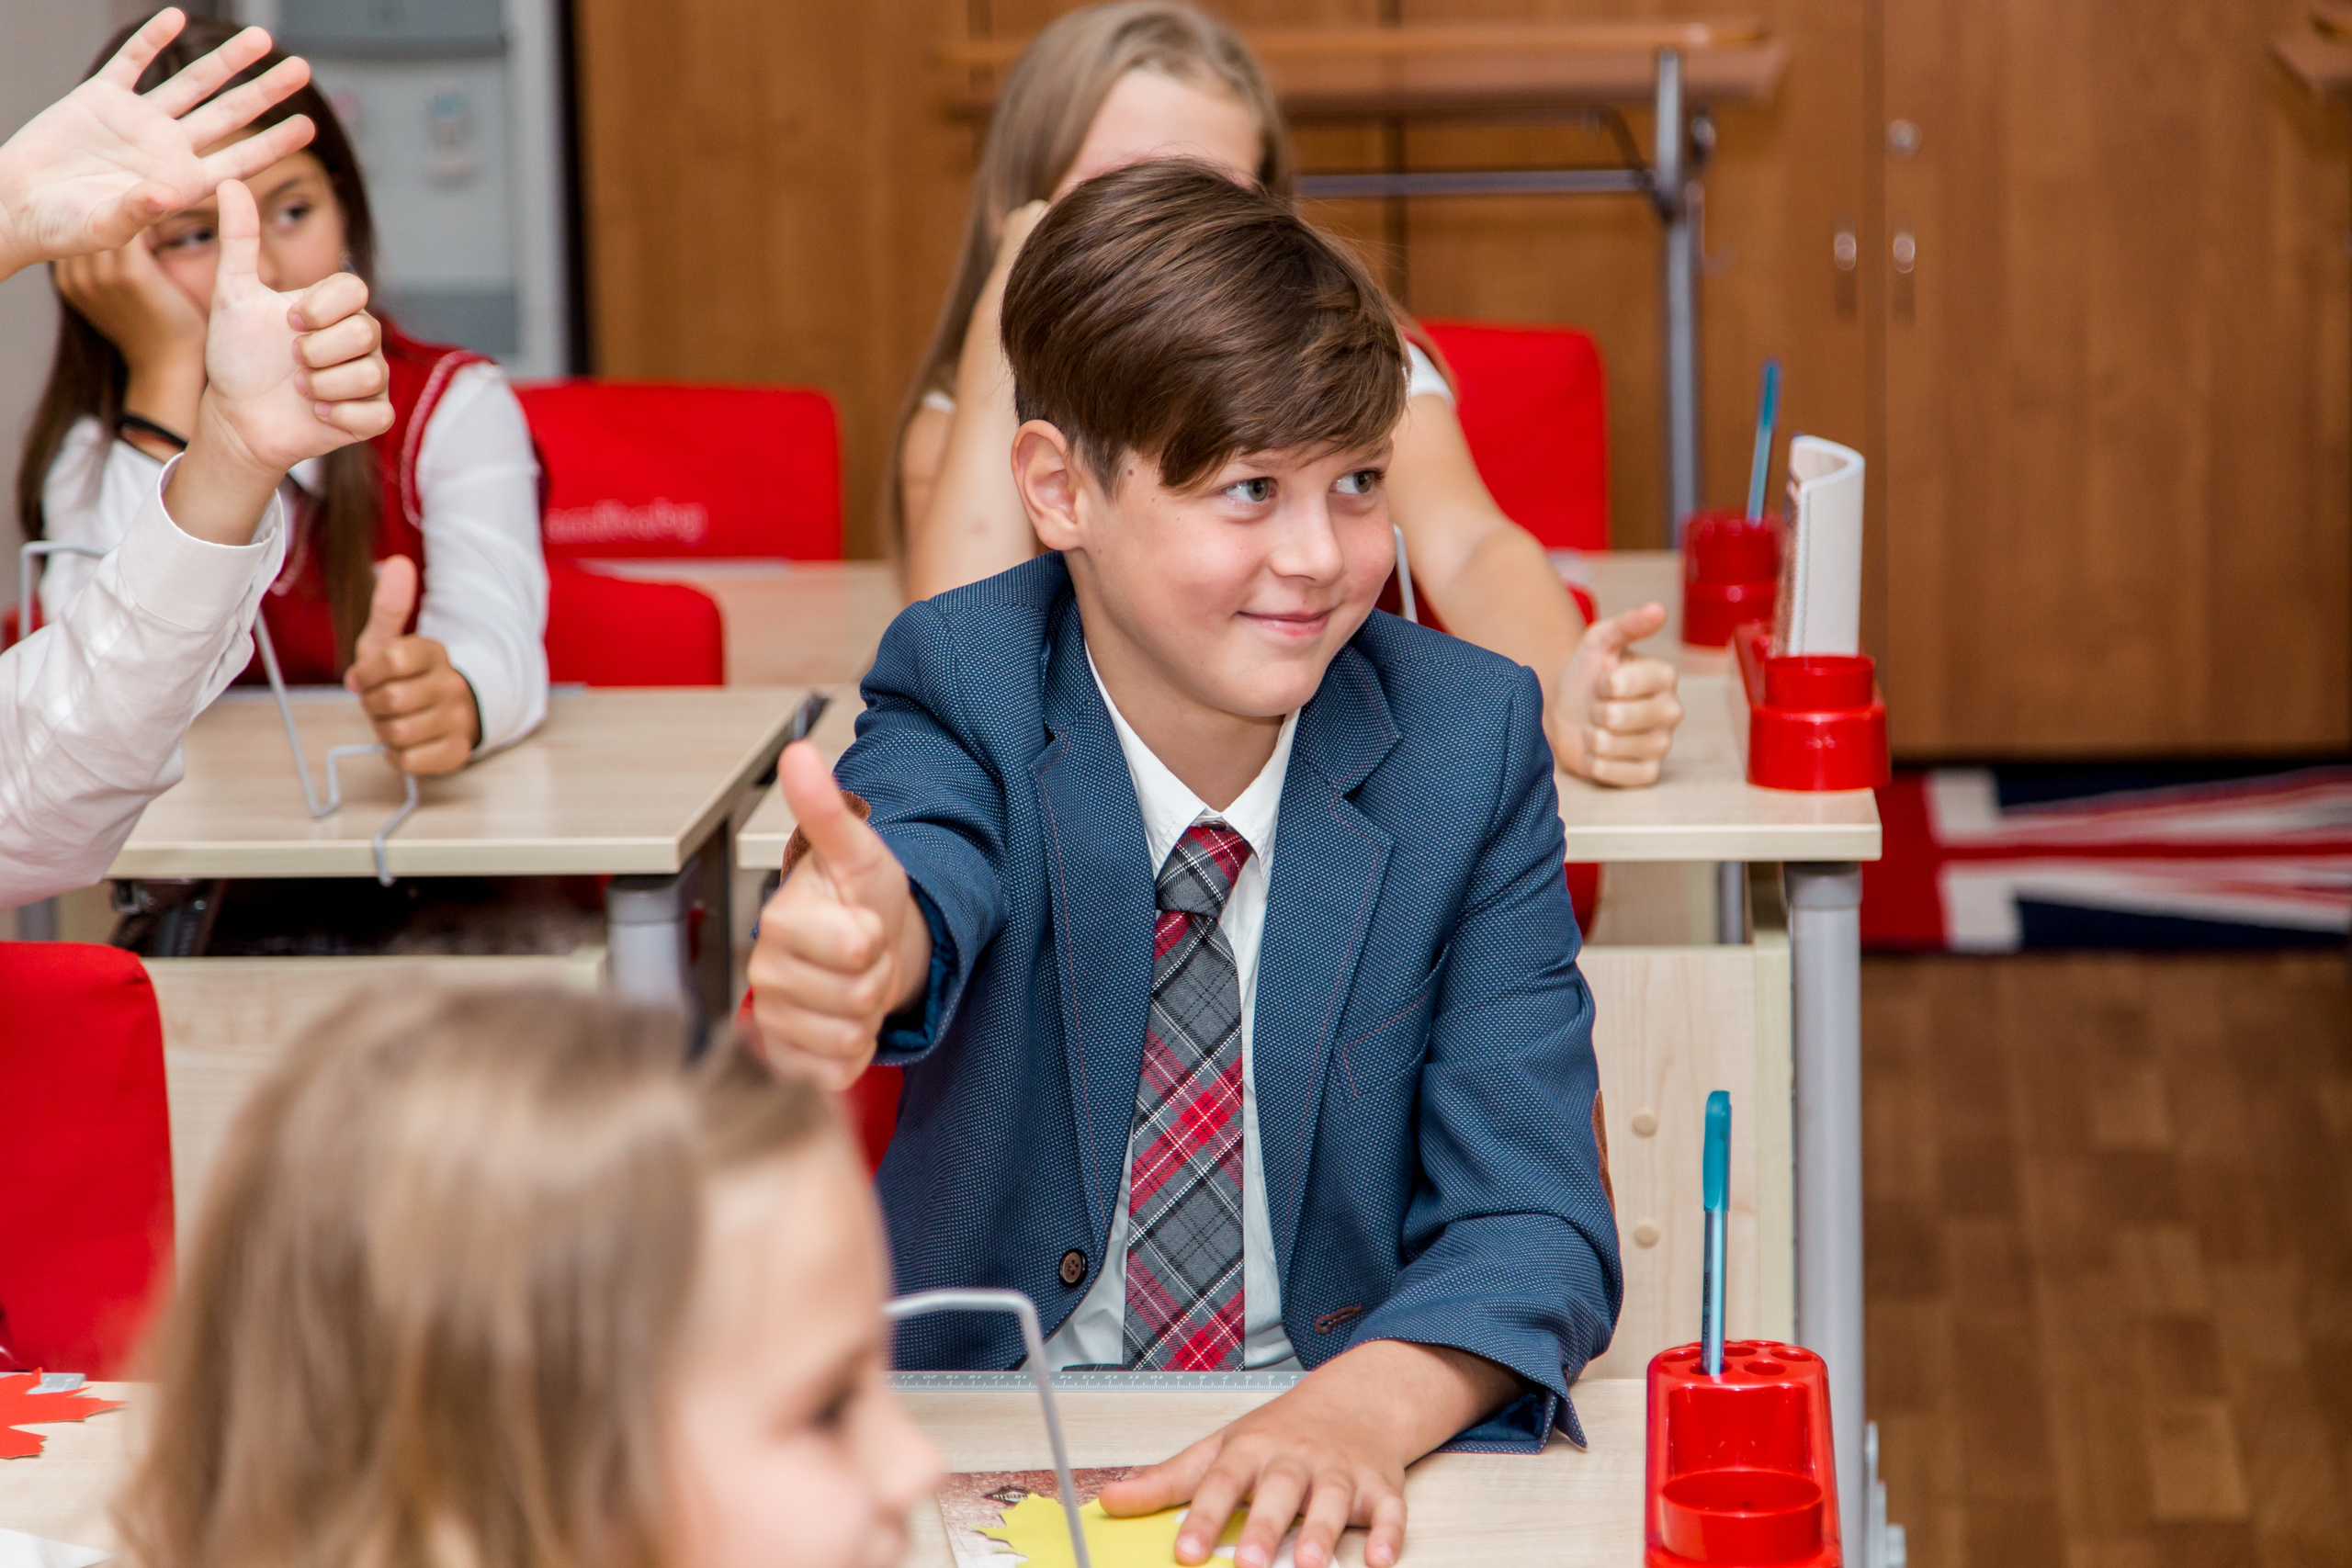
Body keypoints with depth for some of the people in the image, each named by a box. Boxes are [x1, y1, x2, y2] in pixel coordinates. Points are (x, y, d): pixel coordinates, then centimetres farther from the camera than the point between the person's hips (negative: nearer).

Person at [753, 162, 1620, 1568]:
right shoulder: (967, 688, -3)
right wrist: (868, 940, -51)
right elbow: (925, 861, -26)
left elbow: (1533, 1220, -5)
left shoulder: (1474, 736, -1)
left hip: (1366, 1452, 1)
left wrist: (1353, 1411, -25)